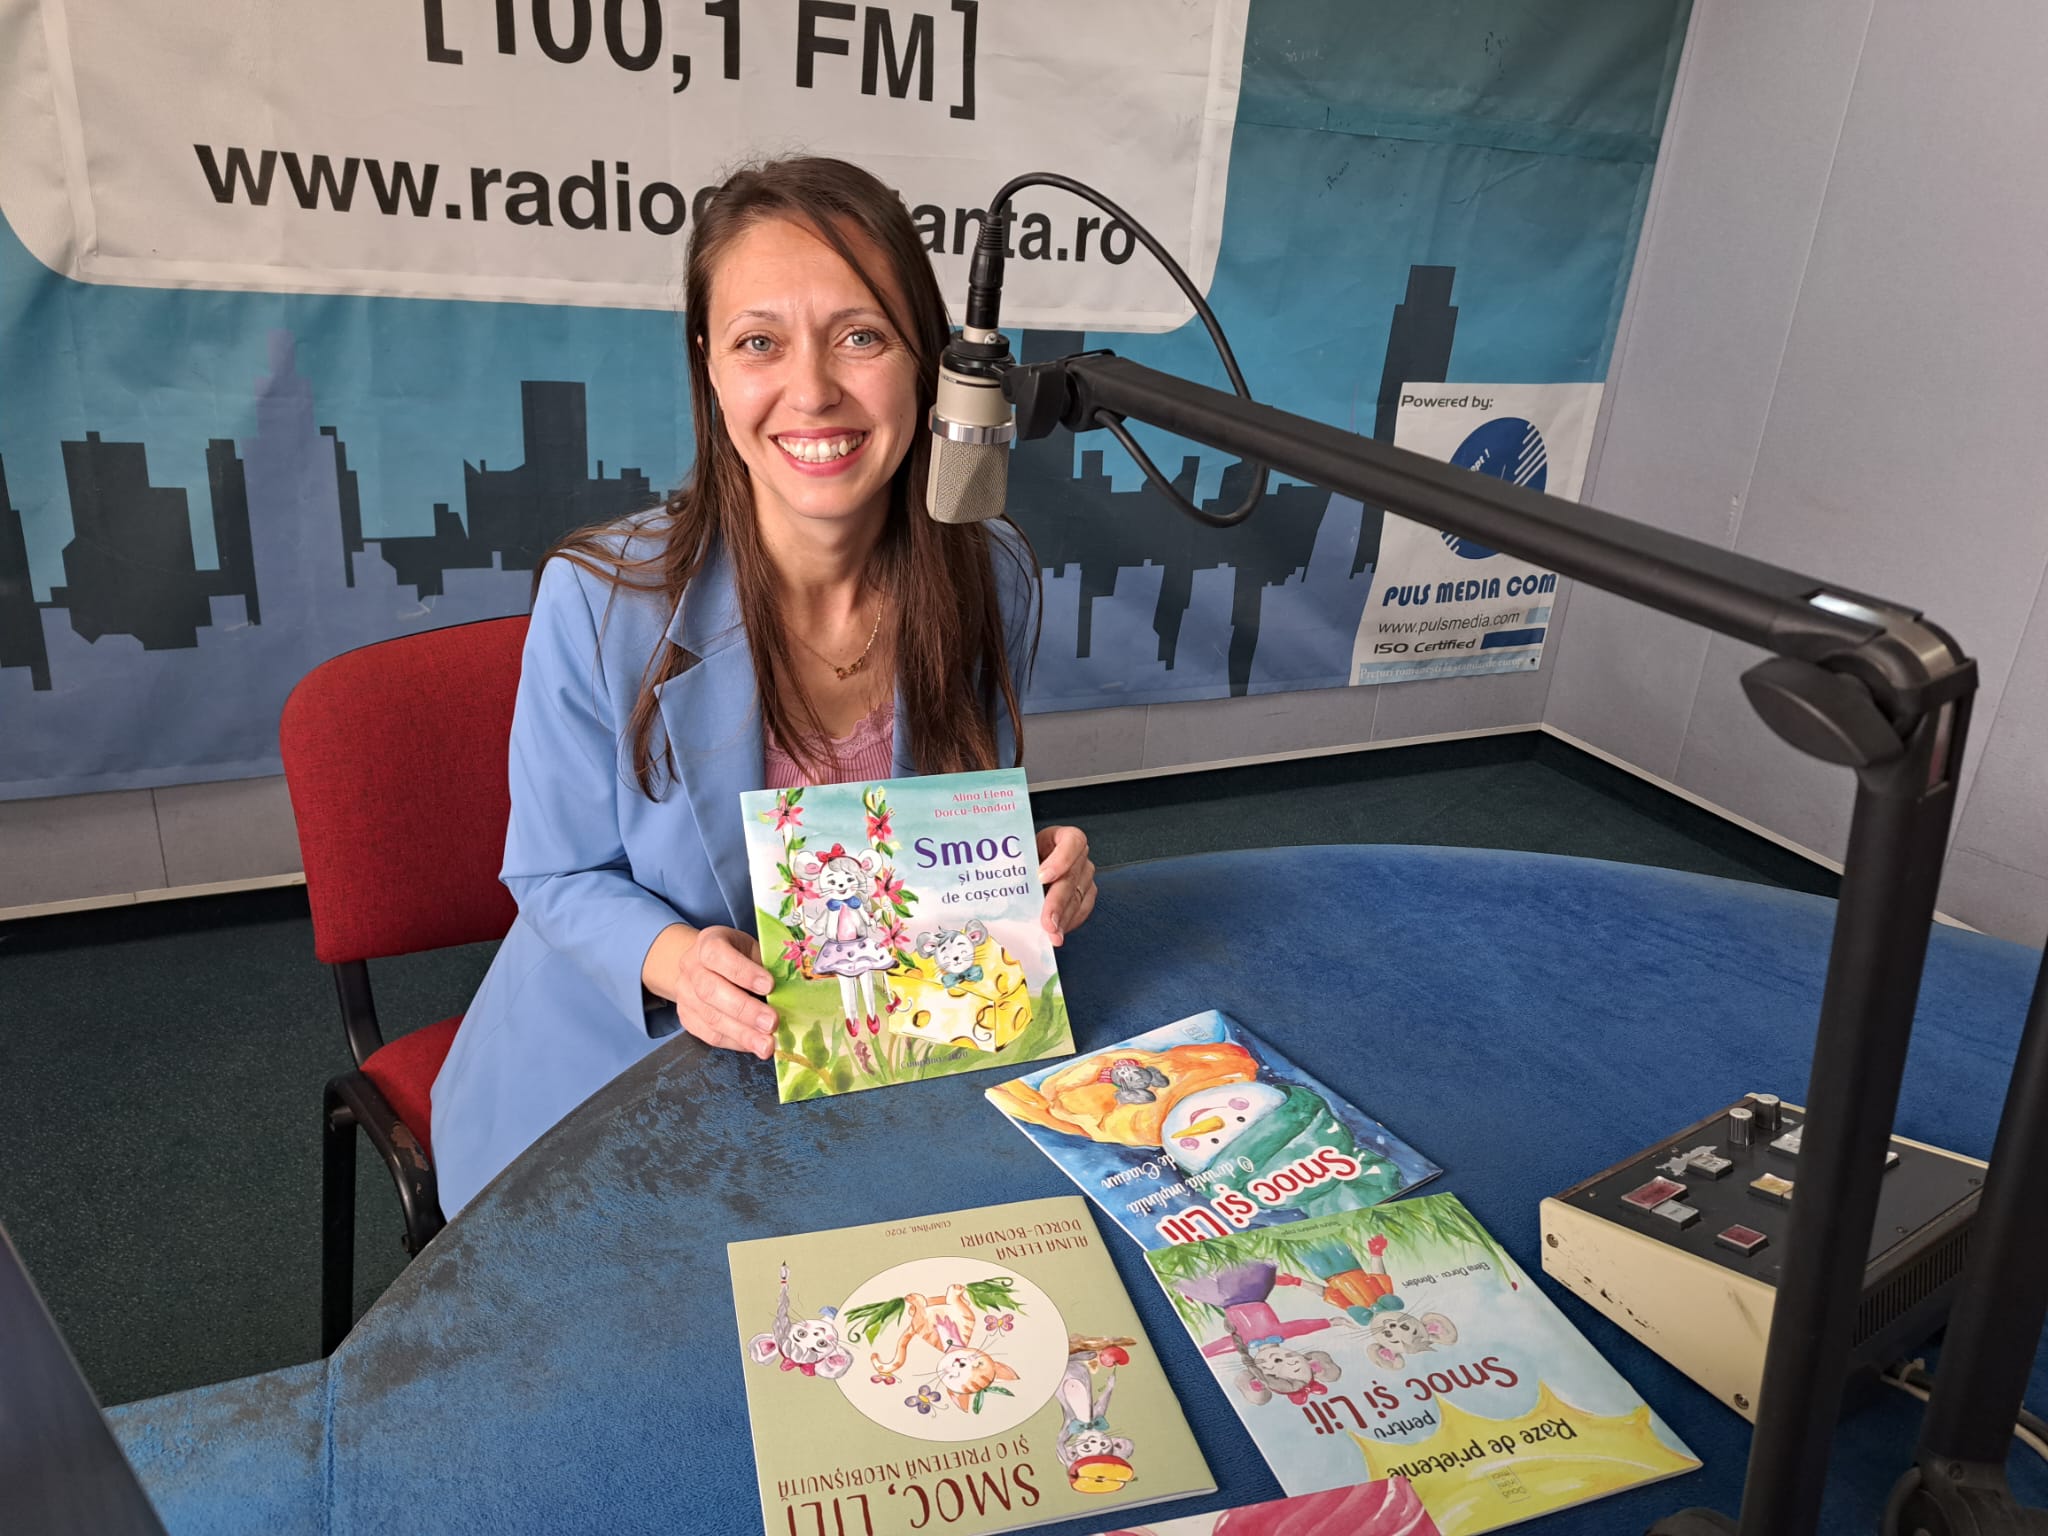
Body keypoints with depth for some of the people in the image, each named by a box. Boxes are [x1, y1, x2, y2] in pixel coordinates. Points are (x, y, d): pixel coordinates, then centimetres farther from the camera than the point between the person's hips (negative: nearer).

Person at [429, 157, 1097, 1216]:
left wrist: (1038, 876, -17)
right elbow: (563, 877, -8)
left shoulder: (993, 580, -11)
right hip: (615, 1082, -2)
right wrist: (676, 959, -28)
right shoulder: (600, 601, -21)